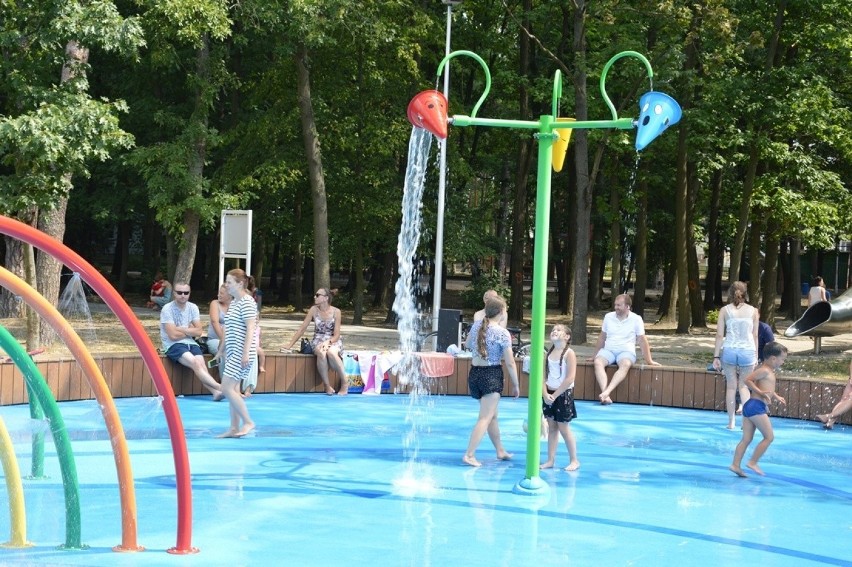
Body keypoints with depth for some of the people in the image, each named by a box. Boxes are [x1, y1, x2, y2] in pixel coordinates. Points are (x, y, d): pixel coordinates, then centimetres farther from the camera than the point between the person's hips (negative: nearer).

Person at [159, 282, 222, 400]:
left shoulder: (193, 307, 7)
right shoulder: (167, 309, -8)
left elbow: (199, 331, 3)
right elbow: (173, 335, -13)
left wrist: (182, 329, -9)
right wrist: (190, 330, 0)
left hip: (190, 343, 5)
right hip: (173, 345, -5)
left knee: (201, 364, -24)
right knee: (195, 363, -29)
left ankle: (215, 391, -43)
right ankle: (219, 387, -40)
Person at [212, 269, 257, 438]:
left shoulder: (247, 302, -13)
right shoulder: (233, 303, 15)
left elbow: (250, 329, -19)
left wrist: (246, 353, -24)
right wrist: (221, 350, 22)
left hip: (241, 353, -10)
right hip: (232, 353, 10)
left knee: (227, 389, -12)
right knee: (233, 390, 9)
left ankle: (248, 422, -4)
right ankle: (234, 428, 12)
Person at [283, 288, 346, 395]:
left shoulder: (336, 312, -6)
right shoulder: (314, 310, -2)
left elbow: (336, 334, -6)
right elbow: (302, 329, 1)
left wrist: (328, 342, -25)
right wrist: (290, 345, -2)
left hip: (333, 341, -1)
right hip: (318, 341, 1)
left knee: (331, 352, -38)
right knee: (321, 353, -37)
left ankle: (344, 383, -22)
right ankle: (327, 385, -27)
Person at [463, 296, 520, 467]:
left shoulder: (476, 325, 3)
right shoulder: (503, 333, -14)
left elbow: (468, 344, 22)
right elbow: (510, 363, -11)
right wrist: (516, 385, -2)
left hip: (475, 373, 7)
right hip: (492, 376, -7)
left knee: (493, 415, 20)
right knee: (485, 418, -6)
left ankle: (500, 451, 32)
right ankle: (469, 455, -14)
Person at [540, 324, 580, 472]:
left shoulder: (569, 354, -13)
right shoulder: (549, 353, 5)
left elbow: (570, 378, -18)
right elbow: (544, 376, 4)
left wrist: (555, 395, -16)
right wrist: (545, 393, -10)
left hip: (563, 394, -6)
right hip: (549, 394, 6)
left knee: (563, 428, -1)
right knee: (551, 428, 9)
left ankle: (574, 460, 12)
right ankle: (550, 460, 15)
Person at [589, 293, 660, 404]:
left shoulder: (636, 319, -1)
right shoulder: (608, 317, 8)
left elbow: (642, 341, 0)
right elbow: (602, 338, 17)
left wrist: (649, 361, 0)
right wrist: (595, 355, 21)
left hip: (626, 351, -3)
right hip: (608, 350, 3)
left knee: (625, 365, -38)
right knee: (598, 362, -31)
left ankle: (606, 392, -52)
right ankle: (606, 395, -44)